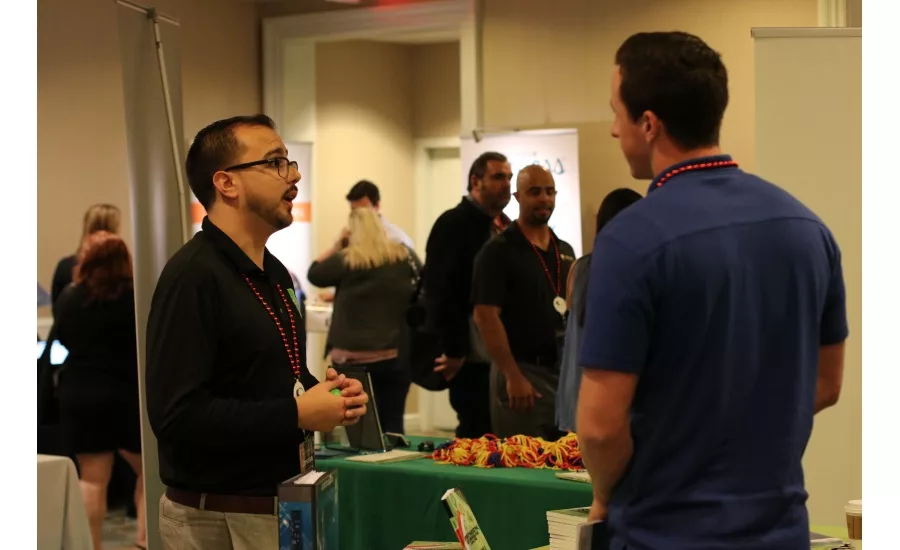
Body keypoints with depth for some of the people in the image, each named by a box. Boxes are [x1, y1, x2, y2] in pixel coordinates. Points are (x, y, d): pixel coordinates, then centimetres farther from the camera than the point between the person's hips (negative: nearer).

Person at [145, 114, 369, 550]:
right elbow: (176, 416, -26)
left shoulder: (274, 273, 12)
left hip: (282, 505, 9)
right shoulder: (192, 277, -18)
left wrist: (326, 394, 3)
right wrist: (297, 414, -22)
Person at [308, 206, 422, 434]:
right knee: (393, 421, 6)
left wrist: (337, 244, 7)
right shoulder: (405, 255, 1)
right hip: (398, 353, 3)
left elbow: (314, 274, 5)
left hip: (356, 356, -2)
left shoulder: (346, 260, -9)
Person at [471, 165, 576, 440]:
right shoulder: (498, 251, -6)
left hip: (565, 369, 6)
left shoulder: (565, 251, 14)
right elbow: (485, 316, -13)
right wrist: (513, 376, -19)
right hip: (523, 371, -6)